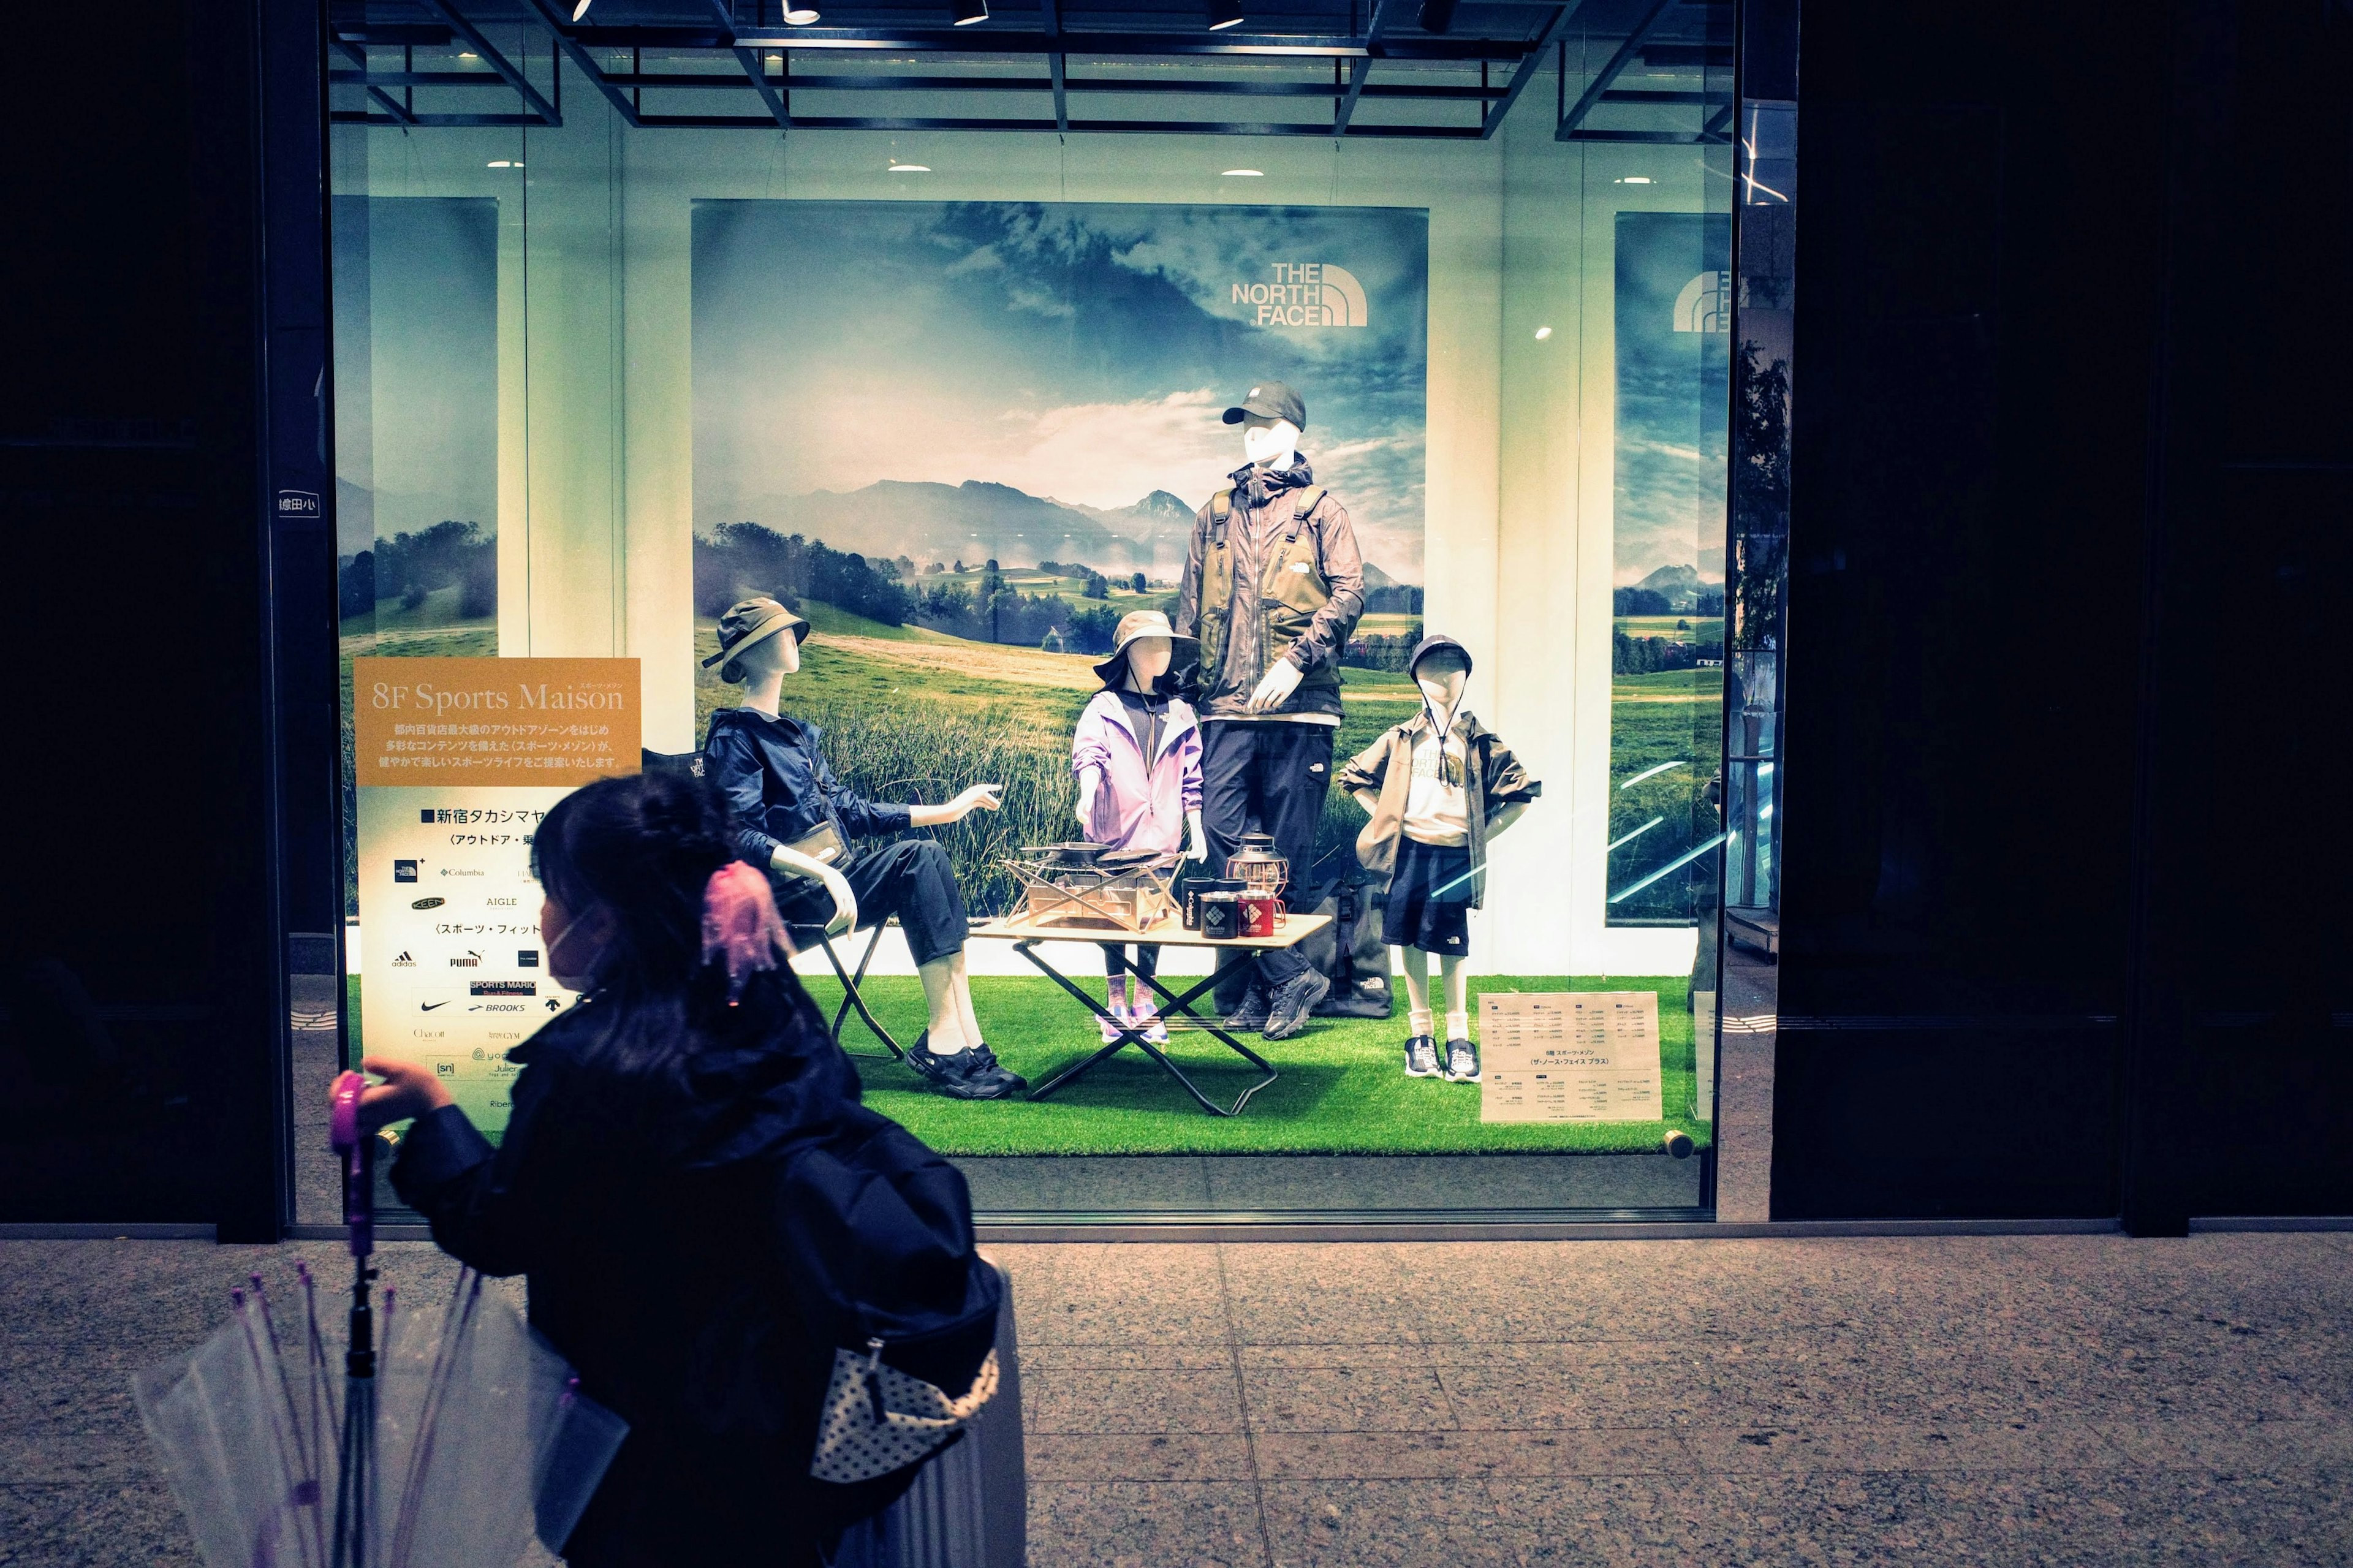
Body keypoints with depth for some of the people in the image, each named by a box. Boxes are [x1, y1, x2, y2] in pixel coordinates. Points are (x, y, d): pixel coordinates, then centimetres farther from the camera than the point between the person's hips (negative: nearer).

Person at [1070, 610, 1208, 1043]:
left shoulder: (1180, 713, 11)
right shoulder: (1103, 707, 2)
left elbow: (1191, 777, 13)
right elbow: (1089, 752, -15)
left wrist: (1197, 831, 9)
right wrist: (1087, 794, -34)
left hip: (1162, 840, 2)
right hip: (1112, 836, -2)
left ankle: (1144, 1006, 15)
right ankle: (1116, 1006, 14)